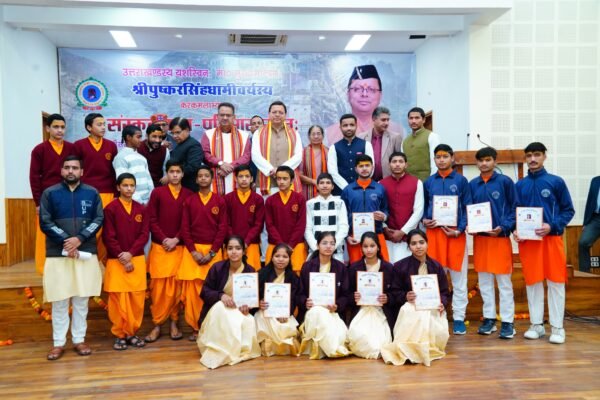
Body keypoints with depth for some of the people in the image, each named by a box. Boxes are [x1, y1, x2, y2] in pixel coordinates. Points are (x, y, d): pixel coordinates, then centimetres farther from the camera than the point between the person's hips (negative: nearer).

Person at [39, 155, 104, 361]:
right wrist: (66, 242, -13)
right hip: (58, 253, -1)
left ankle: (79, 339, 19)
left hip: (86, 252, 1)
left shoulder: (92, 193, 5)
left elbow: (99, 219, -1)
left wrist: (79, 238, -14)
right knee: (59, 300, 4)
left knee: (82, 299, 8)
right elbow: (45, 223, -4)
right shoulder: (49, 193, 2)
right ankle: (58, 343, 15)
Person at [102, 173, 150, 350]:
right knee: (118, 299, 0)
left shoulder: (141, 209, 7)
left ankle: (132, 332, 16)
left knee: (137, 298, 4)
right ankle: (119, 334, 12)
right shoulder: (110, 208, -3)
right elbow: (108, 237, -7)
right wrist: (122, 258, -12)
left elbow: (144, 235, 1)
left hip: (137, 259, 3)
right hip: (116, 261, -3)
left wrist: (130, 254, -11)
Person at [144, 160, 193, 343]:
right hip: (159, 246, 0)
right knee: (158, 286, 1)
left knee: (176, 286, 4)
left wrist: (176, 239, -9)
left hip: (180, 247, 1)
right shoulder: (157, 192, 3)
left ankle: (174, 323, 15)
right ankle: (157, 325, 10)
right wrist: (164, 239, -11)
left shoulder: (189, 195, 4)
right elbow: (151, 220, -1)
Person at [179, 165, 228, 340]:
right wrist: (194, 252, -8)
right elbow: (184, 229, 3)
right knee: (192, 289, -1)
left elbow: (223, 229, -1)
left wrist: (211, 253, -9)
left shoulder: (220, 201, 3)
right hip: (192, 251, 1)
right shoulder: (189, 201, 7)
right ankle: (195, 327, 9)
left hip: (213, 251, -1)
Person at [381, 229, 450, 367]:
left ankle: (429, 348, 0)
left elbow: (445, 292, 10)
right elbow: (395, 292, 3)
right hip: (410, 306, -2)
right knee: (409, 312, -39)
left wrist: (442, 303, -12)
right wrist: (405, 296, -19)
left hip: (433, 308, 2)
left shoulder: (436, 266, 9)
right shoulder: (400, 266, 2)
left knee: (438, 334, -29)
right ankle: (409, 348, -27)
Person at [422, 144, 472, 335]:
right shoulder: (429, 182, 10)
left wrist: (459, 230, -10)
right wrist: (424, 220, -5)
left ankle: (458, 318, 10)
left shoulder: (461, 181, 3)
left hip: (455, 233, -2)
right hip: (434, 232, 2)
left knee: (458, 278, 2)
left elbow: (467, 208, 1)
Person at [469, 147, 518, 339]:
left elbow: (514, 208, -2)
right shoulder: (472, 184, 7)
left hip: (500, 237, -3)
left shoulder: (505, 181, -2)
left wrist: (503, 227, -14)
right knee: (484, 280, 9)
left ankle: (508, 321, 10)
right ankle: (489, 318, 20)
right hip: (479, 237, 4)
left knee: (504, 280, 2)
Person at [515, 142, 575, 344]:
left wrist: (552, 226, -14)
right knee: (532, 282, 7)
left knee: (555, 282, 2)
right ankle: (536, 324, 18)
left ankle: (557, 327, 11)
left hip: (552, 238, -2)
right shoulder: (520, 185, 7)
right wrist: (516, 230, -7)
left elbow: (568, 210, 1)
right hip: (527, 240, 2)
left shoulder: (556, 182, 0)